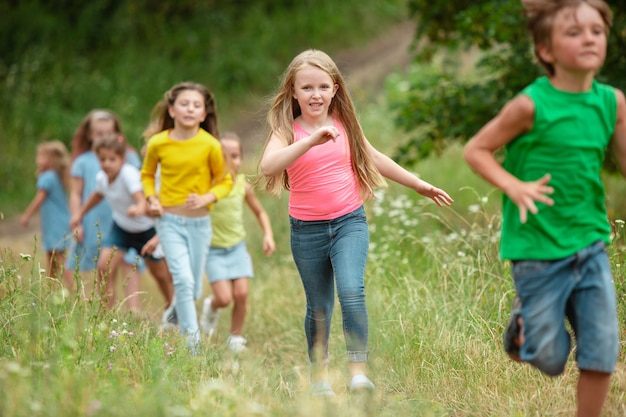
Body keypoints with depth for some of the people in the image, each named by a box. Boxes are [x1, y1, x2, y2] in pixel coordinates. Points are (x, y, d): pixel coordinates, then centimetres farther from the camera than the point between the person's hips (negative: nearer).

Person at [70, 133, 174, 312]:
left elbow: (141, 199, -48)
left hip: (147, 229, -5)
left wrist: (139, 209, -71)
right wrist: (80, 213, 24)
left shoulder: (129, 175, -32)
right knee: (104, 266, -16)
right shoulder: (101, 178, -12)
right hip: (121, 227, 5)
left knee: (160, 274, 12)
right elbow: (97, 195, 13)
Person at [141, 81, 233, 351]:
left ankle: (173, 318, 41)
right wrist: (151, 198, -5)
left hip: (199, 223, 1)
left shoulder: (210, 145, -10)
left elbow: (225, 181, 1)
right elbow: (147, 174, 13)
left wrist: (207, 198, -17)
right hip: (170, 222, -1)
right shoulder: (158, 143, -7)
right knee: (183, 280, -18)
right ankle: (192, 342, -12)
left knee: (194, 290, 10)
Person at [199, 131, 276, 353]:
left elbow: (260, 212, 12)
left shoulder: (243, 185, -4)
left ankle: (236, 336, 14)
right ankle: (211, 307, 25)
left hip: (237, 247, 3)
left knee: (241, 293, -7)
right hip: (214, 250, -3)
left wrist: (268, 235, -3)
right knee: (224, 298, -12)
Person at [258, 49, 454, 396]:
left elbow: (374, 159, 18)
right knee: (319, 307, 9)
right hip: (307, 230, -1)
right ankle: (319, 374, 26)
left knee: (351, 292, -19)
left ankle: (358, 373, -19)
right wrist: (312, 140, -38)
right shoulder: (287, 130, -8)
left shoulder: (343, 124, 3)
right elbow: (267, 166, -28)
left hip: (349, 223, 1)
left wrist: (419, 184, 26)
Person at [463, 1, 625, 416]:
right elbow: (476, 150, -6)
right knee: (550, 361, 8)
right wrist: (514, 186, -20)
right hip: (539, 250, -4)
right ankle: (522, 322, 40)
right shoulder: (531, 105, -14)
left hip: (591, 246, 4)